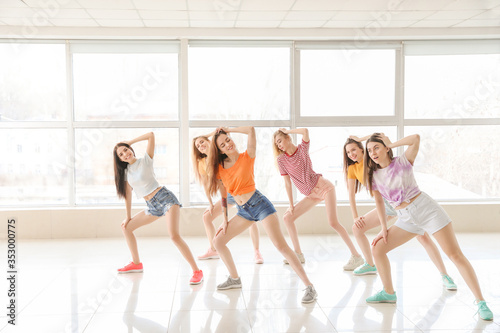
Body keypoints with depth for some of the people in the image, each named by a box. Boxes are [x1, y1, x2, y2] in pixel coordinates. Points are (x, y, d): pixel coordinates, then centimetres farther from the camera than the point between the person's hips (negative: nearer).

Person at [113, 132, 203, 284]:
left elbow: (151, 135, -12)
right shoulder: (126, 172, 13)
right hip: (152, 206, 8)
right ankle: (136, 263, 30)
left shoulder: (145, 160, -2)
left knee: (174, 235, -25)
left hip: (165, 197, -7)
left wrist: (130, 142, -2)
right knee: (126, 227, 16)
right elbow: (127, 195, 17)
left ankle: (197, 271, -22)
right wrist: (128, 217, 16)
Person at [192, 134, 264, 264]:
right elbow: (205, 184, 7)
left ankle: (256, 252, -11)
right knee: (207, 216, 3)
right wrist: (210, 203, 5)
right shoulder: (202, 163, 5)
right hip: (228, 195, 5)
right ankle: (213, 250, 17)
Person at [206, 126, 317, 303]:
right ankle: (234, 279, 26)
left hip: (259, 204, -6)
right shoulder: (219, 168, 5)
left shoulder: (247, 157, -7)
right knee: (218, 241, 8)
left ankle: (309, 287, -16)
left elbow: (251, 130, -21)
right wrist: (225, 219, 10)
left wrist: (229, 130, -8)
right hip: (243, 211, 6)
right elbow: (223, 195, 13)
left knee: (281, 245, -17)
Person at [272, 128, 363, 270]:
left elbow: (305, 131, -24)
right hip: (311, 195, 6)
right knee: (287, 217, 3)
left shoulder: (302, 149, -5)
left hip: (323, 186, -6)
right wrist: (291, 204, 1)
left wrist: (287, 131, -10)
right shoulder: (281, 160, 2)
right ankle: (298, 254, 11)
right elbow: (287, 183, 3)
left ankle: (356, 256, -14)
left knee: (333, 222, -18)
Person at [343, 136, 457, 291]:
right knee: (357, 228, 3)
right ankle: (370, 265, 21)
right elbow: (351, 195, 10)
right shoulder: (352, 169, 9)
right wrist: (355, 217, 3)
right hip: (385, 205, 6)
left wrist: (360, 139, -10)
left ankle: (445, 276, -10)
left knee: (423, 237, -16)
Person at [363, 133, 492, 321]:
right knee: (377, 249, -2)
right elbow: (379, 202, 9)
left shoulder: (403, 161, -4)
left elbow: (416, 139, -18)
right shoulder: (373, 175, 6)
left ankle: (481, 302, -7)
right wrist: (384, 229, 3)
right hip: (406, 219, 5)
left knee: (455, 255, -11)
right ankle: (389, 293, 15)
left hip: (425, 208, -5)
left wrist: (392, 144, -8)